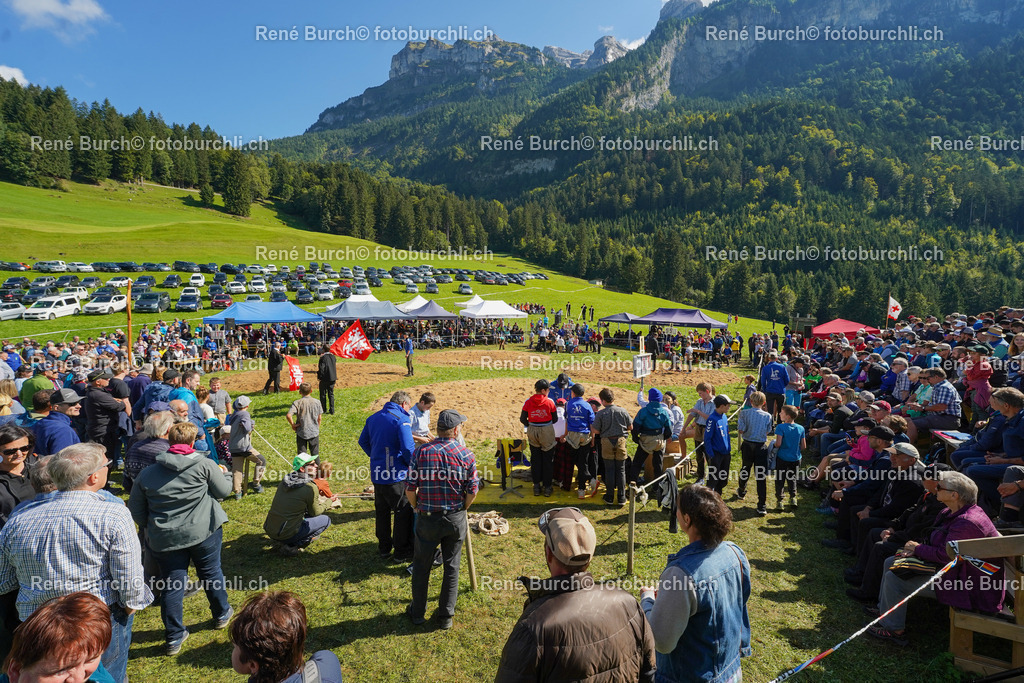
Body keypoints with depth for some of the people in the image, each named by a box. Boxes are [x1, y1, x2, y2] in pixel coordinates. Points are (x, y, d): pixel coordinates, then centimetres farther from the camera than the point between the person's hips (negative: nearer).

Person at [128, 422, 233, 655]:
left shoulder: (146, 474, 3)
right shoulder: (204, 464, -9)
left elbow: (135, 511, 9)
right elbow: (224, 491, -1)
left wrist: (150, 528, 23)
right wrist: (220, 473, 18)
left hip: (164, 538, 2)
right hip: (203, 531, -2)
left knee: (171, 584, 11)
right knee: (211, 573, 16)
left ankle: (173, 637, 19)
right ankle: (221, 614, 35)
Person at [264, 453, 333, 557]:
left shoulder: (286, 479, 5)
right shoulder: (310, 488, -15)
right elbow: (315, 512, 2)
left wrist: (318, 501, 26)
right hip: (286, 534, -7)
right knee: (326, 520, 7)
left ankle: (281, 541, 11)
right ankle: (289, 545, -3)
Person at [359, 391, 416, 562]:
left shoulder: (373, 418, 9)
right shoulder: (402, 419, -15)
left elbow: (363, 441, 17)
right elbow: (408, 448, -22)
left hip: (377, 472, 7)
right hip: (396, 474, -7)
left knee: (381, 511, 19)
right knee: (403, 512, 6)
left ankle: (384, 548, 30)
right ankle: (402, 551, 12)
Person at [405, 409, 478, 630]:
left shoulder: (421, 452, -10)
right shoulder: (466, 454, -10)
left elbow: (410, 489, -8)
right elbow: (472, 491, -8)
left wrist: (416, 507, 10)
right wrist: (462, 509, 10)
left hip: (427, 518, 0)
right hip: (456, 519, 0)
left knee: (421, 565, 17)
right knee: (451, 567, 14)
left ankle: (417, 612, 31)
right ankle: (445, 616, 23)